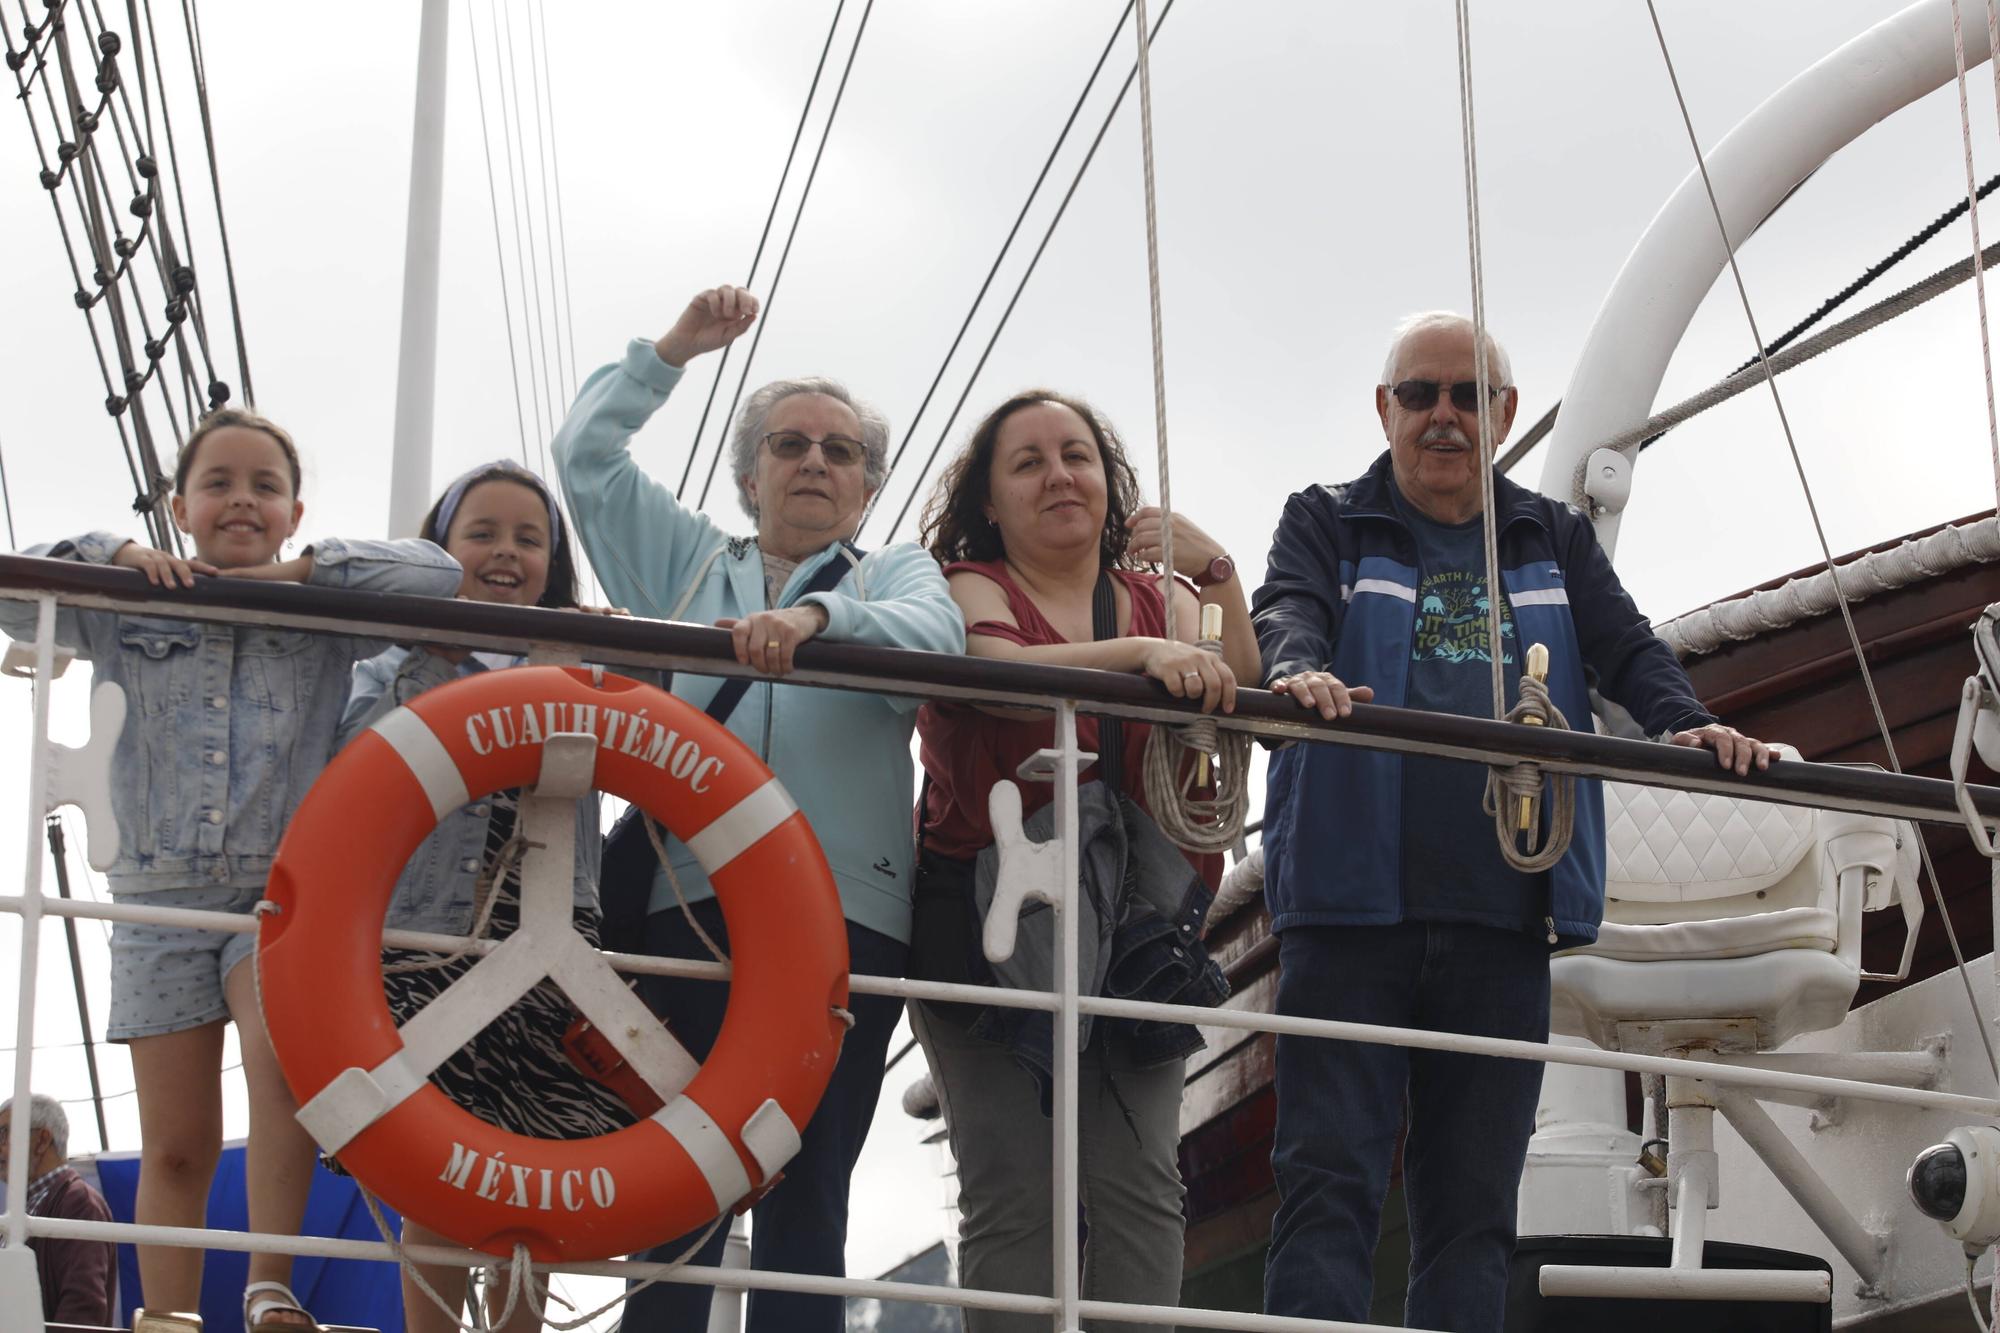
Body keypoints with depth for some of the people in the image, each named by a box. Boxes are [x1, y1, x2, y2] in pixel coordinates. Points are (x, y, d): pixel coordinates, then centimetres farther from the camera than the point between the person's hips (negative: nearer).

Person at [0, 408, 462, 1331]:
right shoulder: (132, 616, 9)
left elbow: (436, 574, -5)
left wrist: (296, 570, -5)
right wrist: (116, 555, -5)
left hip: (282, 889, -2)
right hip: (163, 891, 2)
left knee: (284, 1054, -31)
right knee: (176, 1147, 1)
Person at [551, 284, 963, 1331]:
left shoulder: (894, 576, 19)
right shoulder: (687, 560, 27)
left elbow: (936, 635, -5)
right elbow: (585, 456, 20)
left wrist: (818, 616, -23)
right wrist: (673, 351, 17)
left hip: (845, 914, -1)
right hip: (693, 902, 1)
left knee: (806, 1197, -6)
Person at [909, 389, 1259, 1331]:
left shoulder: (1159, 600, 16)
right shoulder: (970, 588, 4)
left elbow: (1239, 710, 2)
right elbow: (999, 671, -19)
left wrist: (1217, 576, -8)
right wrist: (1142, 653, -33)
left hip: (1138, 925, 4)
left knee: (1141, 1187, -6)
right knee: (1017, 1193, -11)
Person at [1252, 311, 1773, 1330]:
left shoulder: (1554, 541, 19)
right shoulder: (1326, 527, 10)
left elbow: (1626, 650, 5)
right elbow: (1288, 611, -10)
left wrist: (1685, 723, -17)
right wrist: (1300, 671, -34)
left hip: (1502, 916, 3)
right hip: (1352, 905, -3)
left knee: (1475, 1203, 4)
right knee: (1329, 1179, -9)